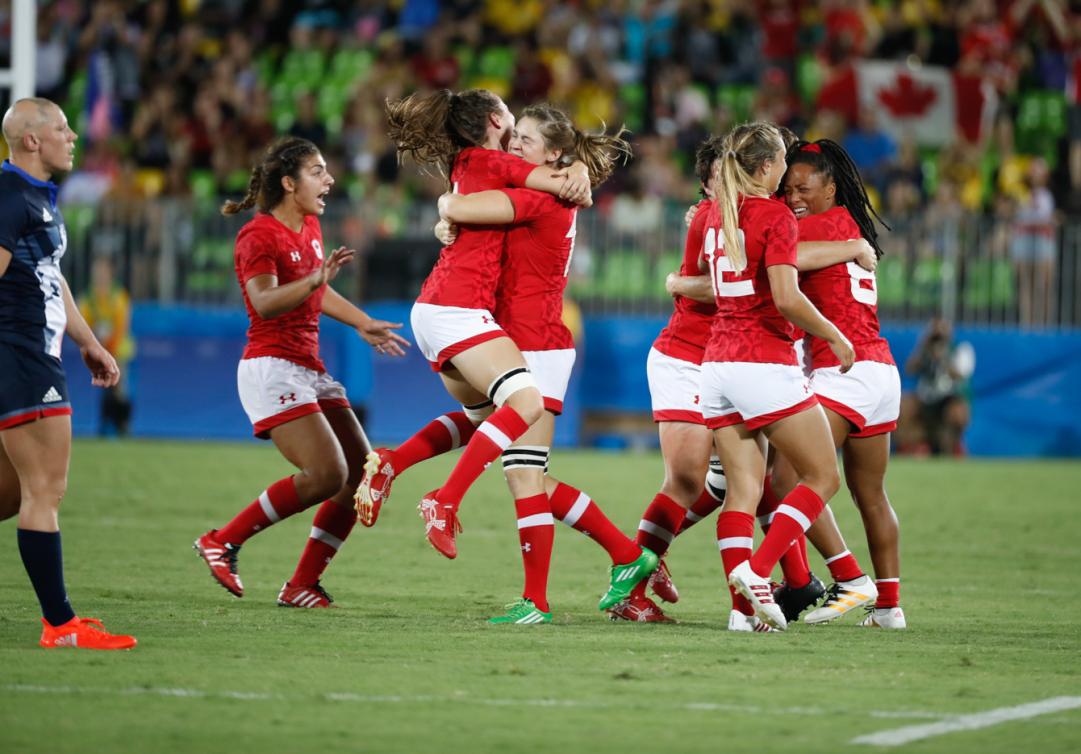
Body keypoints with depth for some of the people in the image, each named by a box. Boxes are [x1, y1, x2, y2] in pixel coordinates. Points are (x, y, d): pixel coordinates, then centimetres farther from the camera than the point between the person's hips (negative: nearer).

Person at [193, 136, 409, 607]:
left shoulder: (309, 227, 15)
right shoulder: (258, 236, -12)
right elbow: (265, 302, -29)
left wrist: (364, 325, 37)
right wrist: (315, 279, -43)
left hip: (310, 371, 9)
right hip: (271, 368, -9)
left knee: (363, 474, 2)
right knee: (327, 474, -21)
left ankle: (302, 585, 5)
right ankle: (223, 542, -9)